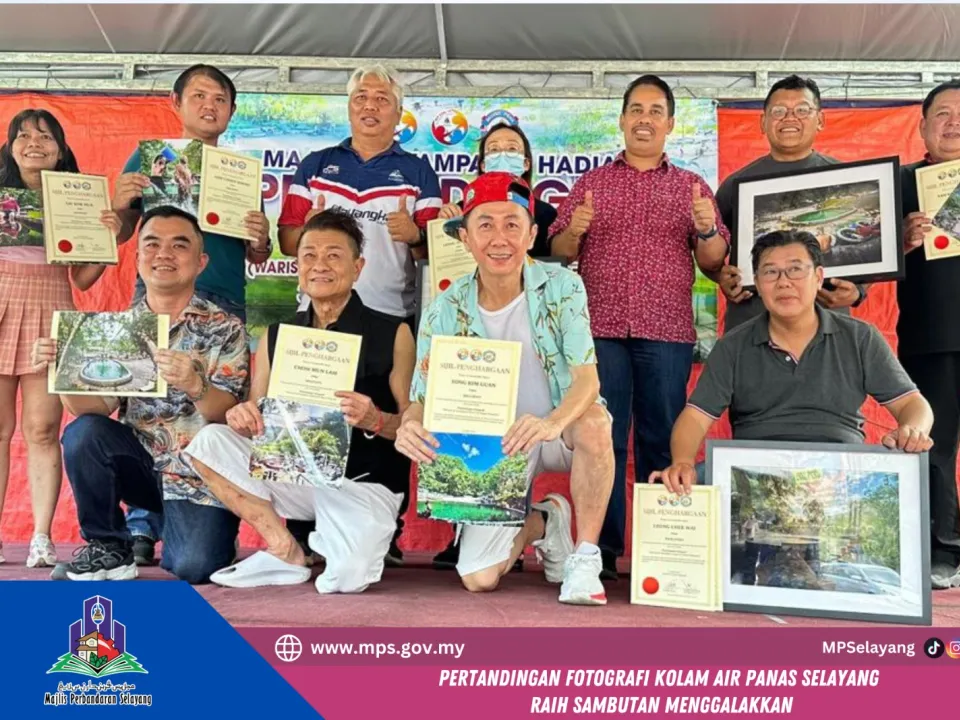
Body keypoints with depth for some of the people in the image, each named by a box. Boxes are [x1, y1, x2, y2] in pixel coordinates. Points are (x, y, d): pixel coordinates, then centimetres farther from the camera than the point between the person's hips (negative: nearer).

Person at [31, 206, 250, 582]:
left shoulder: (225, 328, -7)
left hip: (201, 477, -3)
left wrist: (195, 386, -37)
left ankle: (174, 522, 14)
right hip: (140, 464, 3)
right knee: (82, 433, -23)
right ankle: (109, 548, -3)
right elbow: (96, 405, -5)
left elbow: (229, 416, -16)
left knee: (192, 567, -23)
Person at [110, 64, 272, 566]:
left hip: (224, 303, 1)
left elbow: (256, 258, 15)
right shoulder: (148, 156, 14)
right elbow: (118, 234, 13)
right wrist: (120, 203, -7)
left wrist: (261, 239, -7)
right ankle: (141, 525, 0)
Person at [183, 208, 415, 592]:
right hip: (293, 472, 4)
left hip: (364, 481, -4)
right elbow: (256, 423, 10)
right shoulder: (277, 336, 9)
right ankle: (286, 553, -8)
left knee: (347, 576, -30)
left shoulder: (392, 334, -3)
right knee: (210, 440, -17)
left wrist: (375, 421, -24)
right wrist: (242, 416, -14)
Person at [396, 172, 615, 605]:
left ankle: (585, 558, -16)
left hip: (559, 428, -1)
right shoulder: (446, 312, -11)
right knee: (478, 579, -10)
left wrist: (551, 423, -47)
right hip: (494, 444, 2)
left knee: (593, 423, -38)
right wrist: (409, 428, -35)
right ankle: (542, 524, 23)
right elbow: (422, 402, -9)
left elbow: (586, 379, -24)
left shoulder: (561, 287, -15)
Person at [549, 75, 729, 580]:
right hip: (600, 329, 0)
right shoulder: (590, 183, 13)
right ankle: (602, 550, 6)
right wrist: (574, 230, -11)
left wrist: (706, 229, -11)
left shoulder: (692, 187, 13)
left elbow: (713, 262, 8)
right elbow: (559, 252, 10)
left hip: (667, 334, 0)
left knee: (662, 441, 2)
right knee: (602, 439, -1)